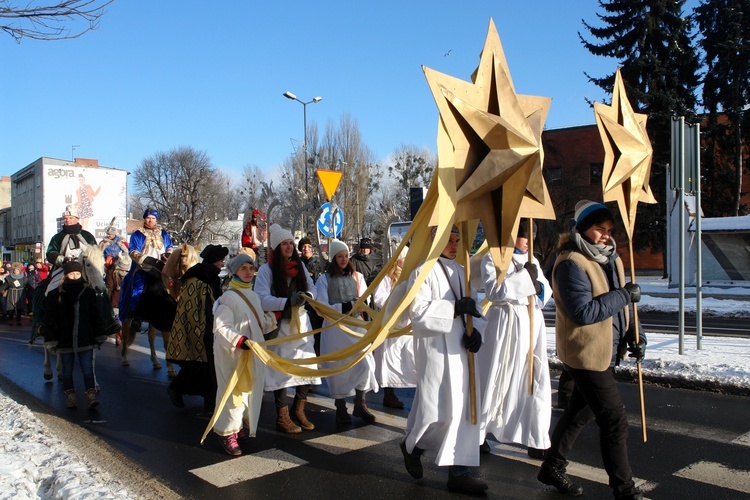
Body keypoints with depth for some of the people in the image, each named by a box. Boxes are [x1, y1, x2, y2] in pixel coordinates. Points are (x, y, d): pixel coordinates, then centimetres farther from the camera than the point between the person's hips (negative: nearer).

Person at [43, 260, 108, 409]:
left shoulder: (89, 292, 2)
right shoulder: (56, 295, -2)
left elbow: (95, 316, 8)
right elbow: (49, 319, 1)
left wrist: (99, 335, 7)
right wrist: (51, 339, -3)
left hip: (85, 339, 0)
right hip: (65, 340, 1)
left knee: (87, 368, -5)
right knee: (67, 370, 12)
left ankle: (91, 395, -5)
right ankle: (70, 394, 24)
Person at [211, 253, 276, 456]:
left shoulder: (253, 296, 14)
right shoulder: (228, 297, -11)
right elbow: (221, 327, -20)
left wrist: (274, 317, 10)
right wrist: (240, 340, -31)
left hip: (253, 353, 8)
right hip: (233, 354, -8)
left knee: (251, 391, 12)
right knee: (234, 391, -4)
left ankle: (241, 428, 27)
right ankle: (227, 433, 9)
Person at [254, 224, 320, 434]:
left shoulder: (299, 265, 9)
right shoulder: (266, 269, -7)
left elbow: (312, 288, 8)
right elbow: (262, 299, -16)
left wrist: (307, 295, -16)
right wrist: (287, 302, -27)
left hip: (301, 323, 5)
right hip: (280, 326, -5)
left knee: (308, 367, 5)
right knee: (281, 370, 1)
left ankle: (298, 410, 25)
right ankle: (282, 417, 16)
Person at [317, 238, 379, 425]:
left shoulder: (357, 276, 10)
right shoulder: (324, 279, 0)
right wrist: (342, 307, -19)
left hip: (355, 325, 2)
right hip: (334, 327, -2)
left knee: (365, 363, -8)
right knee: (338, 368, 4)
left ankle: (360, 404, 9)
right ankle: (340, 408, 19)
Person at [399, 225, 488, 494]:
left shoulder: (461, 271, 13)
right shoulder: (424, 272, -9)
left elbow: (472, 307, 14)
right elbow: (418, 312, -17)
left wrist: (475, 330, -5)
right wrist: (455, 308, -21)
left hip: (461, 350, 7)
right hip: (436, 350, -7)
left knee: (464, 408, 6)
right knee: (440, 408, -4)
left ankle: (459, 472, 15)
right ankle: (411, 445, 25)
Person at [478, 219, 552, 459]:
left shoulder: (531, 261, 15)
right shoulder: (492, 258, -4)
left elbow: (547, 291, 11)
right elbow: (493, 291, -17)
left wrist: (538, 287, -11)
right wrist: (525, 277, -17)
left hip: (533, 323, 6)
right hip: (506, 323, -6)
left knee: (536, 381, 5)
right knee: (497, 380, 3)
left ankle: (537, 441, 15)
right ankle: (477, 434, 19)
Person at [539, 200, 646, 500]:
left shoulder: (611, 260, 10)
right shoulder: (571, 264, -19)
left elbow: (617, 307, 18)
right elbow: (582, 312, -27)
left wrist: (634, 335, 4)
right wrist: (624, 295, -23)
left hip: (606, 353, 9)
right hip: (586, 355, -9)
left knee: (579, 413, 18)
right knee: (614, 419, -4)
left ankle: (552, 468, 33)